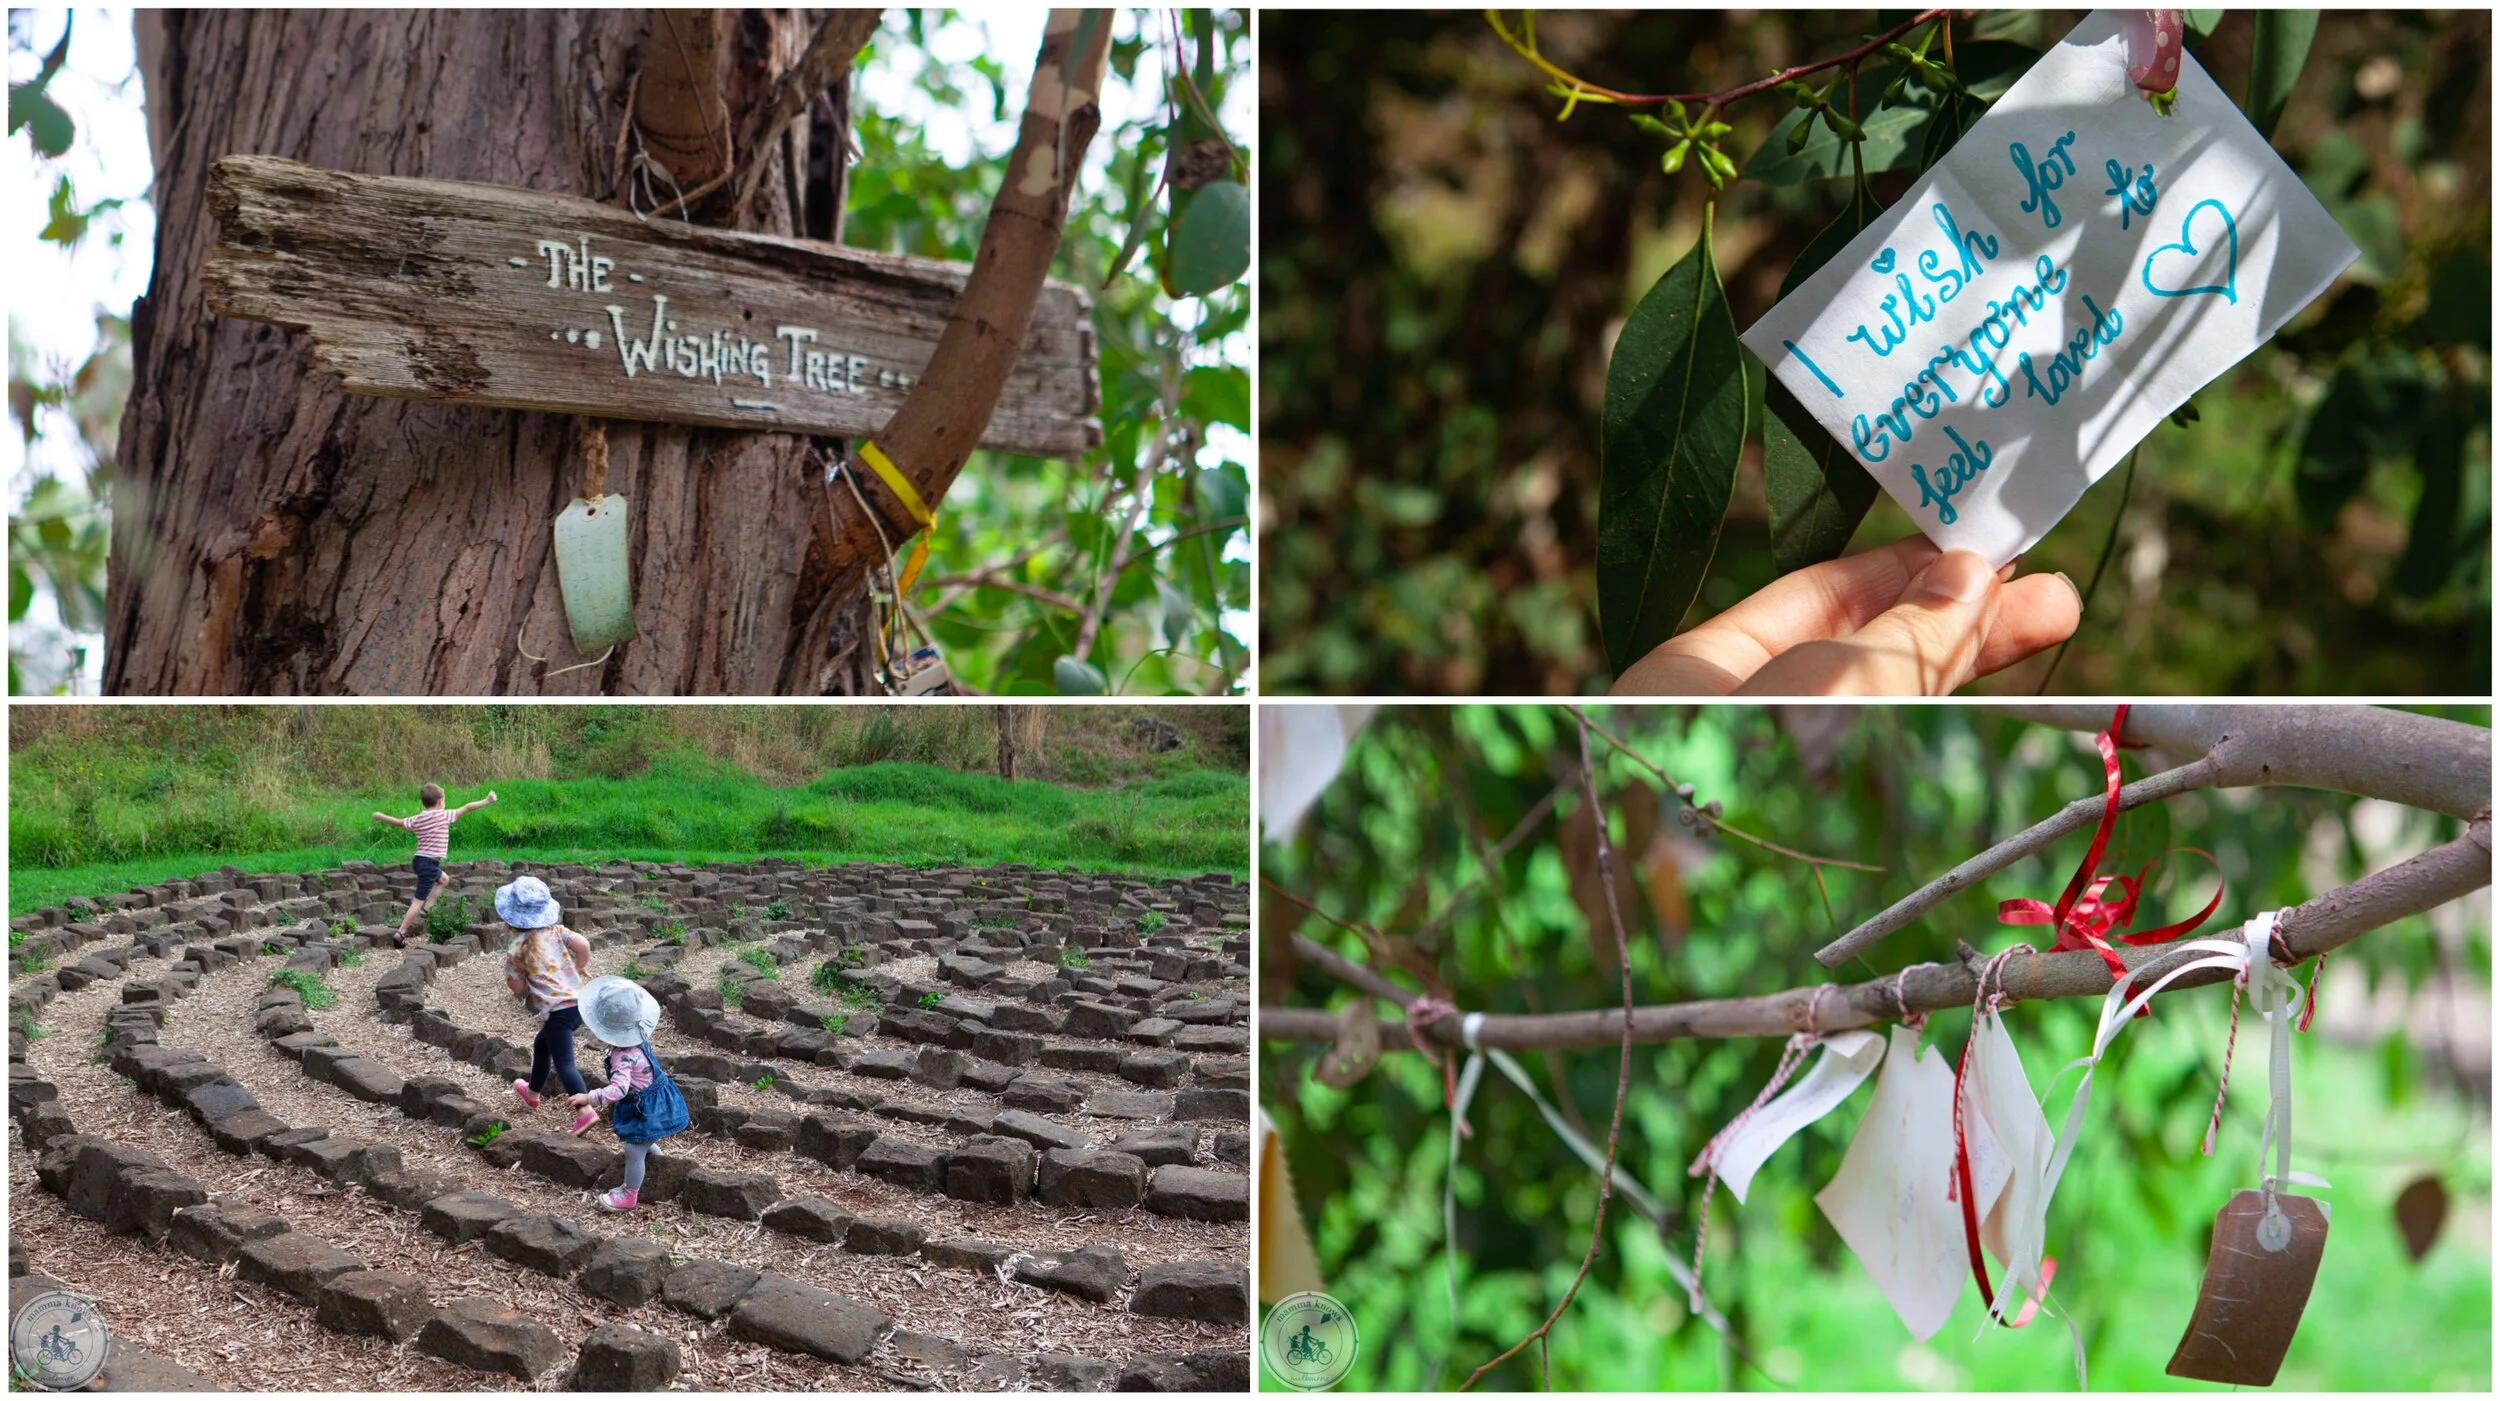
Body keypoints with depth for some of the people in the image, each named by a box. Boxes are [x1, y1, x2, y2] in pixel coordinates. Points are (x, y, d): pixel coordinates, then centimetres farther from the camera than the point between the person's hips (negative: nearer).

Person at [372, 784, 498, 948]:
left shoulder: (417, 820, 7)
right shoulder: (444, 816, -9)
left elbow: (399, 822, 18)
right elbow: (467, 808, -8)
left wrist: (381, 816, 35)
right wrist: (486, 800, -1)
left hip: (419, 860, 8)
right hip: (430, 864, -8)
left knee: (442, 879, 32)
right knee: (418, 900, -5)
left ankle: (425, 909, 21)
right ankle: (401, 933, -7)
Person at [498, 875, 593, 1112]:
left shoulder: (516, 949, -6)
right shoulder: (556, 931, 4)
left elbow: (518, 987, -2)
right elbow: (583, 945, -9)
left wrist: (510, 971, 18)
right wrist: (579, 968, 10)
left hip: (557, 1010, -7)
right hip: (579, 1003, 7)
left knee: (564, 1064, -8)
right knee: (542, 1044, 31)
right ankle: (533, 1092, 50)